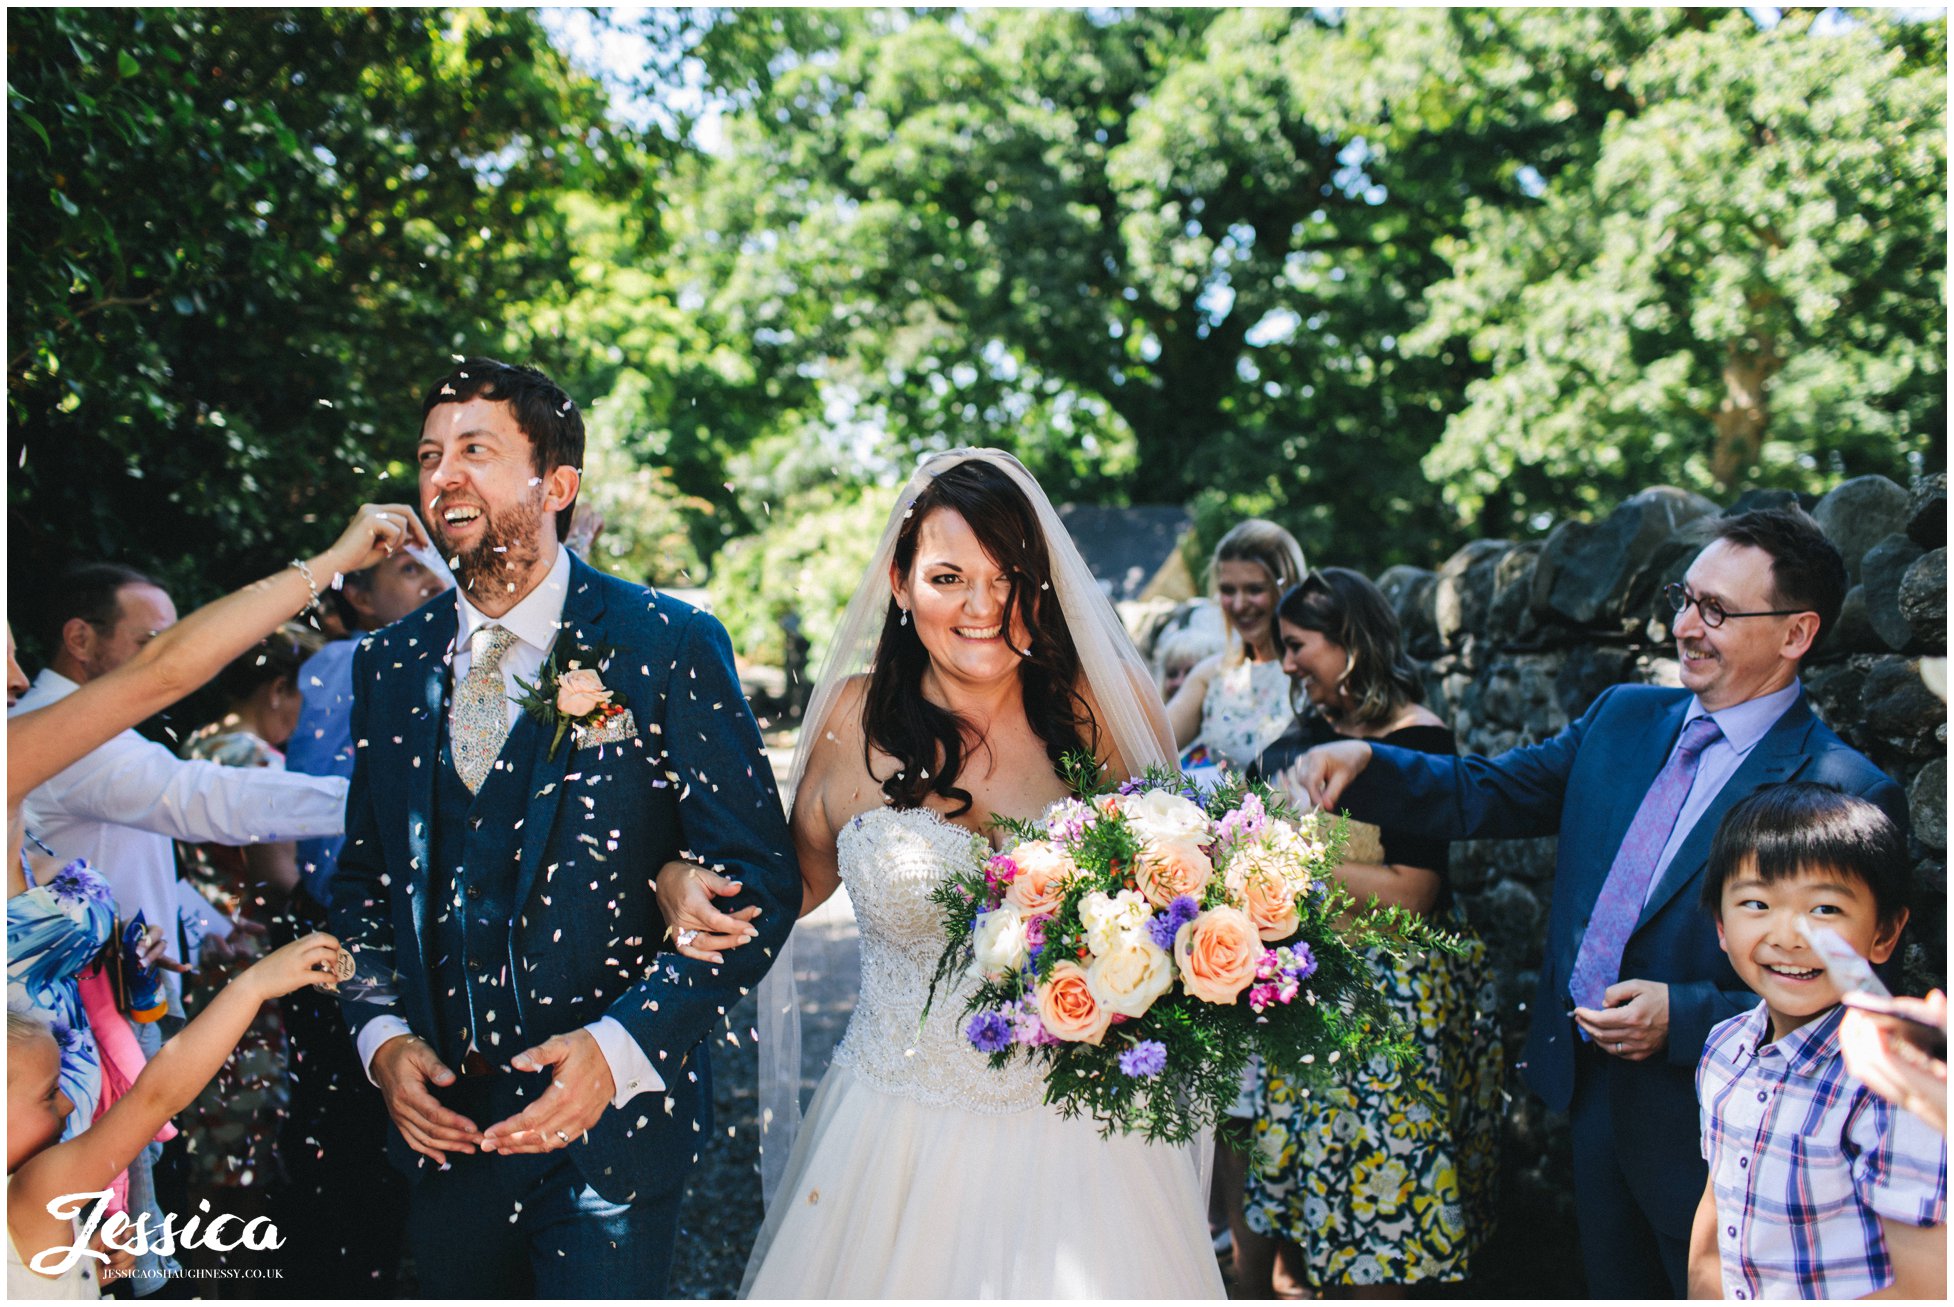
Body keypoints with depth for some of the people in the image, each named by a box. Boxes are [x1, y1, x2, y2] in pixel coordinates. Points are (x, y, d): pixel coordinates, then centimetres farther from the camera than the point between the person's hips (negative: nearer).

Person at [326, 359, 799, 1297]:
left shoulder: (666, 645, -9)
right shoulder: (389, 665, 5)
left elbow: (757, 878, -11)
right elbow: (362, 877, 13)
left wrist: (623, 1047, -20)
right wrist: (381, 1035, -2)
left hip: (612, 1120, -4)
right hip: (440, 1121, 4)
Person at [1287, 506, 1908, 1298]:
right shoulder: (1624, 718, 3)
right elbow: (1484, 793, 3)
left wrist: (1683, 1016, -26)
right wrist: (1364, 763, -14)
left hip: (1700, 1128, -6)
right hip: (1592, 1089, 6)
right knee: (1613, 1283, 24)